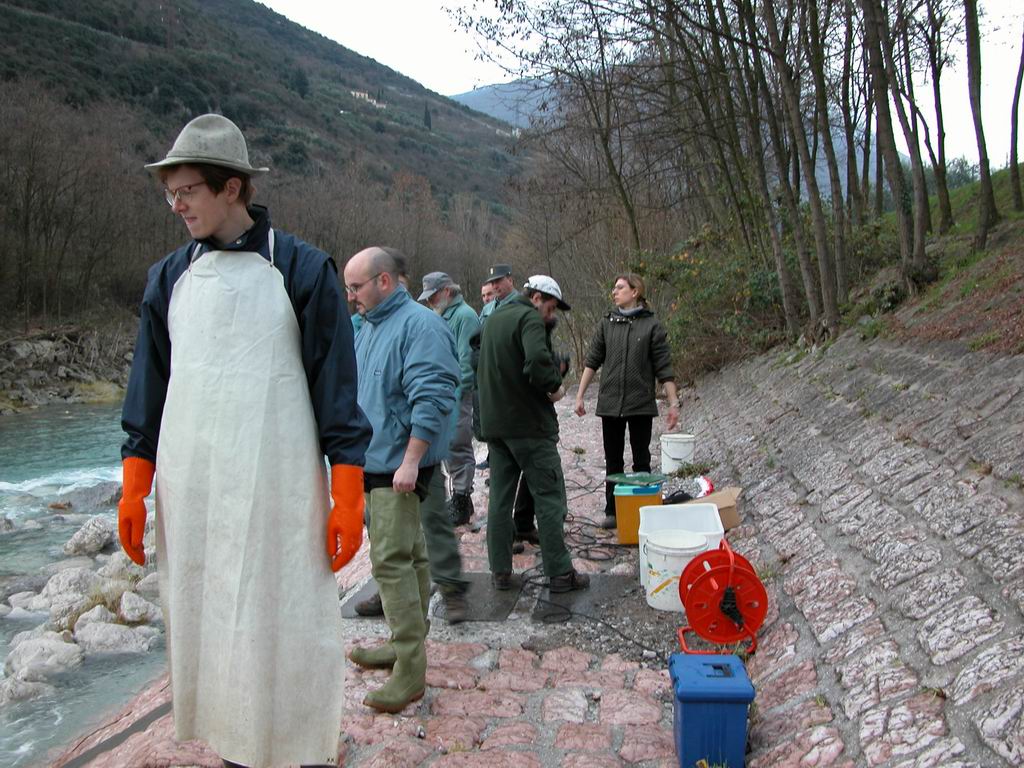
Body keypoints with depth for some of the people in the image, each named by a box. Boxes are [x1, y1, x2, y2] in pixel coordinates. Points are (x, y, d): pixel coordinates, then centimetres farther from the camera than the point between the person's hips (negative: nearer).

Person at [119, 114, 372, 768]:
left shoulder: (301, 268, -3)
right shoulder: (170, 278, 10)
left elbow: (336, 387, -5)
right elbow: (149, 388, 15)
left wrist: (348, 494, -10)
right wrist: (135, 487, 9)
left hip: (277, 487, -4)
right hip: (189, 487, 5)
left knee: (286, 628, 0)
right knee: (206, 627, 10)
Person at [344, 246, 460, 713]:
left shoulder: (419, 325, -15)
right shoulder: (369, 328, 16)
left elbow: (431, 399, -22)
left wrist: (410, 461, -25)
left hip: (399, 467, -10)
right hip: (374, 464, 10)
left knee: (391, 559, -11)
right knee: (408, 554, 16)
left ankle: (410, 671, -5)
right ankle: (406, 643, 28)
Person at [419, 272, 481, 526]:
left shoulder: (465, 316, -11)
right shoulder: (444, 316, 18)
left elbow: (465, 360, -18)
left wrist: (455, 393, -20)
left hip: (459, 395, -9)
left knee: (457, 448, -5)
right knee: (449, 447, 14)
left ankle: (461, 501, 3)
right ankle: (459, 497, 24)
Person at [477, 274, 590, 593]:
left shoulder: (493, 318, 17)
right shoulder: (529, 318, -12)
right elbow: (537, 361, -30)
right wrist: (554, 386, -13)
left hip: (494, 422, 8)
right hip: (529, 423, -8)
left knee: (500, 497, 12)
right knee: (549, 497, 0)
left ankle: (500, 572, 16)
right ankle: (559, 573, 4)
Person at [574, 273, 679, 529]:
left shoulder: (651, 325, -2)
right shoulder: (606, 323, 6)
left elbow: (664, 368, -3)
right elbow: (592, 361, 7)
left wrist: (673, 404, -6)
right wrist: (580, 395, 2)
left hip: (641, 404, -2)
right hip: (610, 403, 2)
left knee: (641, 460, 8)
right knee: (613, 461, 9)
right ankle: (612, 511, 17)